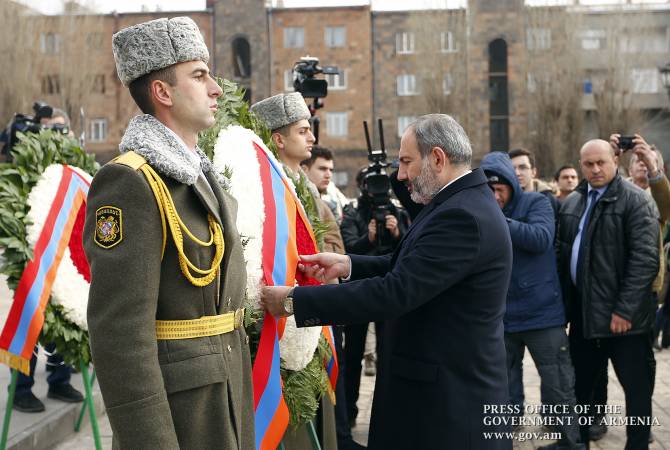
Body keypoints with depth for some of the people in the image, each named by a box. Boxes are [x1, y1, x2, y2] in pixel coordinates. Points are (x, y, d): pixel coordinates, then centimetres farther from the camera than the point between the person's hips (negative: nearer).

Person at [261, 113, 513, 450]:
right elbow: (408, 267, 13)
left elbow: (394, 293, -28)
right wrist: (347, 264, 0)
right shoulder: (464, 202, 9)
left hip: (451, 397, -9)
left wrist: (292, 301, -23)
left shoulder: (462, 216, -23)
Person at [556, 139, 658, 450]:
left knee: (636, 387, 5)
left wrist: (624, 310, -19)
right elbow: (562, 253, 15)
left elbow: (645, 259, -16)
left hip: (623, 315, -6)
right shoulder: (572, 203, 11)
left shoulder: (635, 200, -9)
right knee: (581, 383, 17)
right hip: (583, 311, 6)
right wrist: (563, 303, 8)